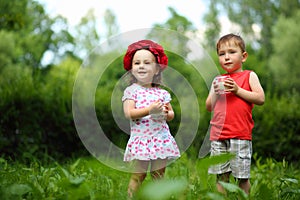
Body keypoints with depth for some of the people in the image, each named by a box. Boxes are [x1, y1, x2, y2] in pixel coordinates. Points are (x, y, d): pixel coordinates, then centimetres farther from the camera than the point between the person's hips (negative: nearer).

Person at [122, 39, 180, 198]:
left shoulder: (162, 93, 10)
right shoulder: (131, 91, 1)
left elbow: (171, 114, 15)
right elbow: (128, 113, -11)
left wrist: (165, 113, -8)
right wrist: (150, 110, -21)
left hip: (161, 139, 3)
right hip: (140, 140, -3)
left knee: (159, 176, 8)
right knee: (138, 176, -2)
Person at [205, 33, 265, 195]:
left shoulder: (249, 76, 6)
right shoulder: (218, 80, 17)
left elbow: (260, 99, -6)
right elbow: (209, 107, 16)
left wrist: (237, 90, -11)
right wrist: (215, 92, -1)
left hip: (240, 135, -4)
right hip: (218, 135, 4)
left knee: (242, 177, 0)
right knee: (221, 177, 5)